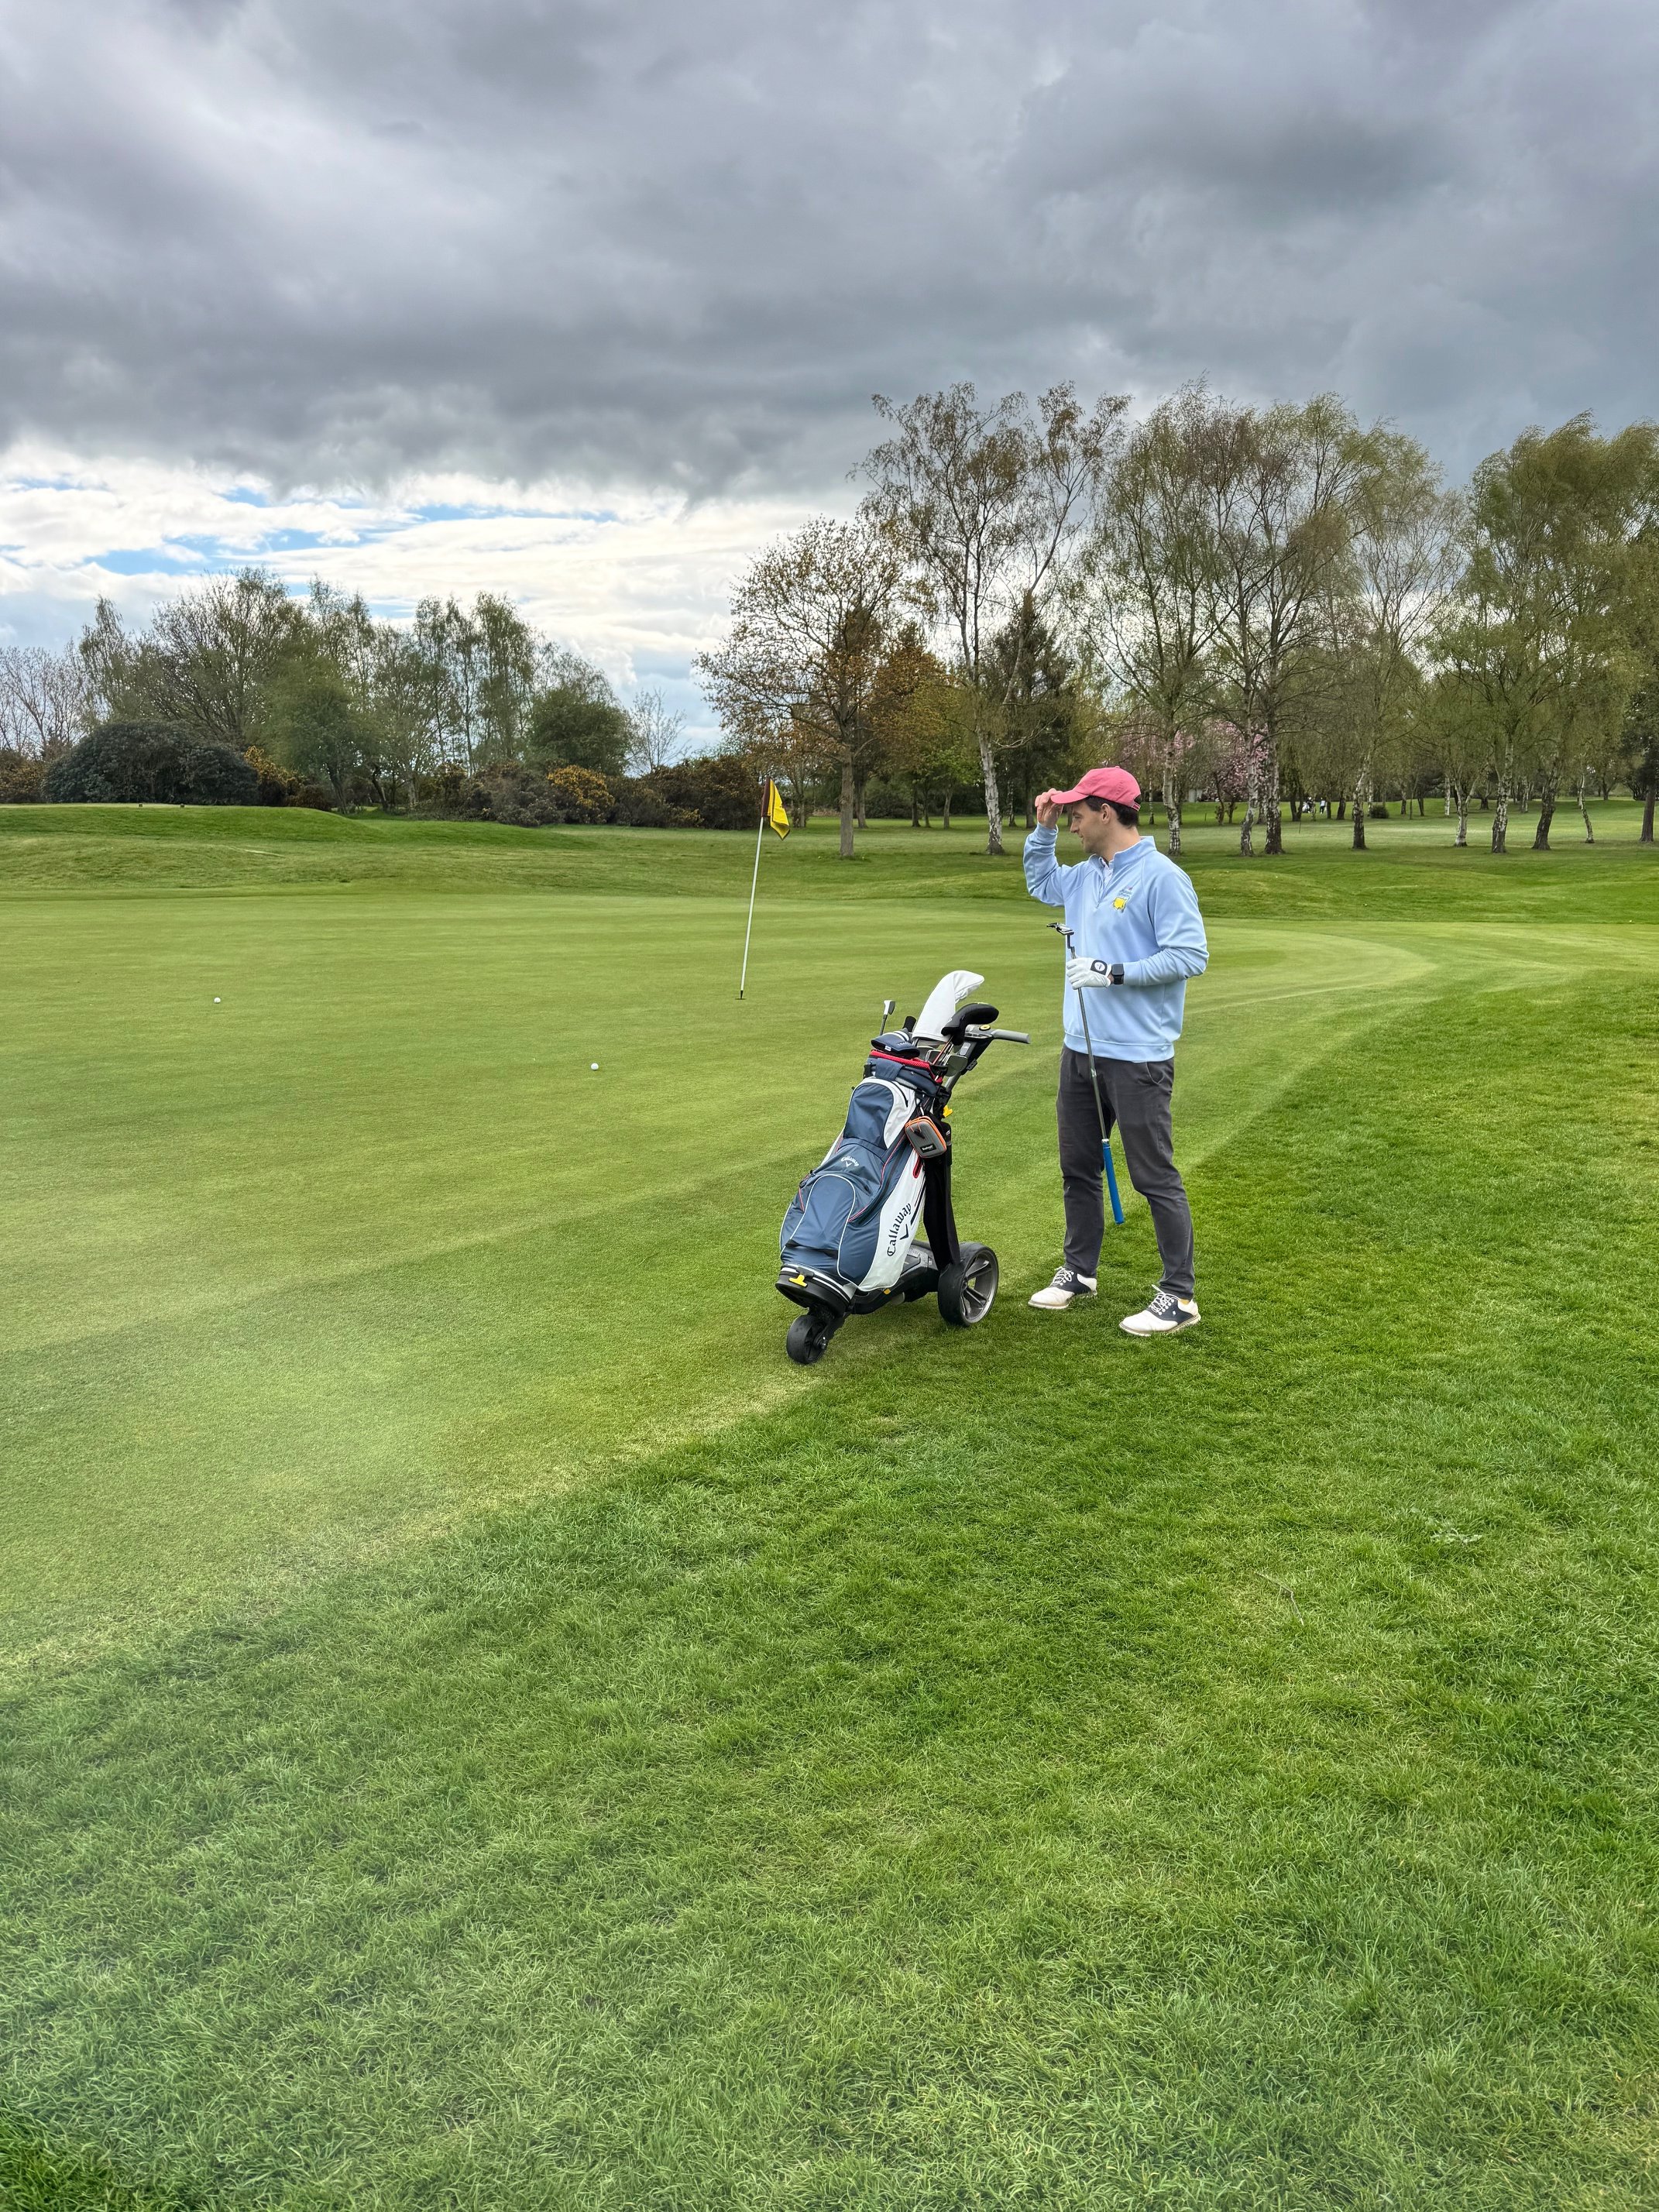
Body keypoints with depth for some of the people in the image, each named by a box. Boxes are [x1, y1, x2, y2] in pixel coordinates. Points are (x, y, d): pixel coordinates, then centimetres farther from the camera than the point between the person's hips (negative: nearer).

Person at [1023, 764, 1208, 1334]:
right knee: (1077, 1168, 17)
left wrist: (1115, 973, -22)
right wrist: (1042, 828, 16)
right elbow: (1040, 882, 32)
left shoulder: (1162, 878, -14)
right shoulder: (1085, 876, 11)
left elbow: (1190, 955, -19)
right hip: (1081, 1050, 9)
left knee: (1155, 1176, -2)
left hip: (1137, 1057, -8)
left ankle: (1179, 1296, 6)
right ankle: (1079, 1271, 32)